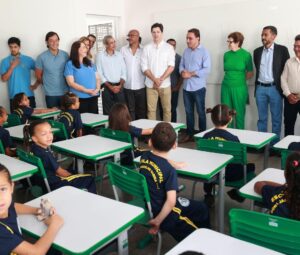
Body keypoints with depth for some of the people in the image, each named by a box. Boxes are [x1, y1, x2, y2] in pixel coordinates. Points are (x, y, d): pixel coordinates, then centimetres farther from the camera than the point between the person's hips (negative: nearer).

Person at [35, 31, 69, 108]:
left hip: (65, 92, 2)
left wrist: (63, 83, 7)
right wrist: (48, 83, 11)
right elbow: (38, 75, 4)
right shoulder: (42, 57, -5)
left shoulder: (65, 55, 1)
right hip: (50, 94, -2)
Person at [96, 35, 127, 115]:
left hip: (119, 87, 3)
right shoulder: (100, 56, -1)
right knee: (108, 112, 0)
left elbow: (124, 72, 8)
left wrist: (120, 85, -6)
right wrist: (110, 86, -9)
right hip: (107, 88, -3)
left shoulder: (119, 55, 8)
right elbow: (100, 74, -5)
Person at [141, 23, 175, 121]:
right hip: (150, 84, 1)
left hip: (165, 84, 0)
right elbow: (144, 67, -1)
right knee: (151, 109, 3)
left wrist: (161, 80, -14)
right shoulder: (147, 48, 5)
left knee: (167, 109, 4)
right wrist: (155, 80, -13)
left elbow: (171, 66, -5)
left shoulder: (169, 47, 3)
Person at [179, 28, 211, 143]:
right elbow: (181, 65, 12)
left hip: (198, 87, -5)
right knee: (188, 112, 12)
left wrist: (191, 74, -17)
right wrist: (182, 72, -11)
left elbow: (207, 69, -15)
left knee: (200, 112, 6)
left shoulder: (204, 52, -8)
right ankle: (189, 134, 23)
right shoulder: (186, 51, 10)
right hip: (186, 87, 5)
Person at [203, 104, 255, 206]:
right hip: (231, 175, -3)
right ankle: (237, 192, 27)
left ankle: (208, 195, 35)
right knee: (251, 166, 23)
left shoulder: (206, 136, -13)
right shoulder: (233, 139, -22)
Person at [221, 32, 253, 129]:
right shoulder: (226, 55, 5)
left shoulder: (246, 55, -5)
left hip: (239, 88, -4)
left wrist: (239, 79, 5)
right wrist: (230, 79, 7)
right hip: (226, 87, 4)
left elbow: (250, 73, 2)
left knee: (239, 114, 5)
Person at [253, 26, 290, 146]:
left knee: (276, 118, 3)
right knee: (262, 118, 10)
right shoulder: (257, 51, 8)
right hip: (260, 88, 3)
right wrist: (257, 86, 12)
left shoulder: (282, 50, -2)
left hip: (275, 88, -3)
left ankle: (275, 144, 13)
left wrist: (283, 87, -3)